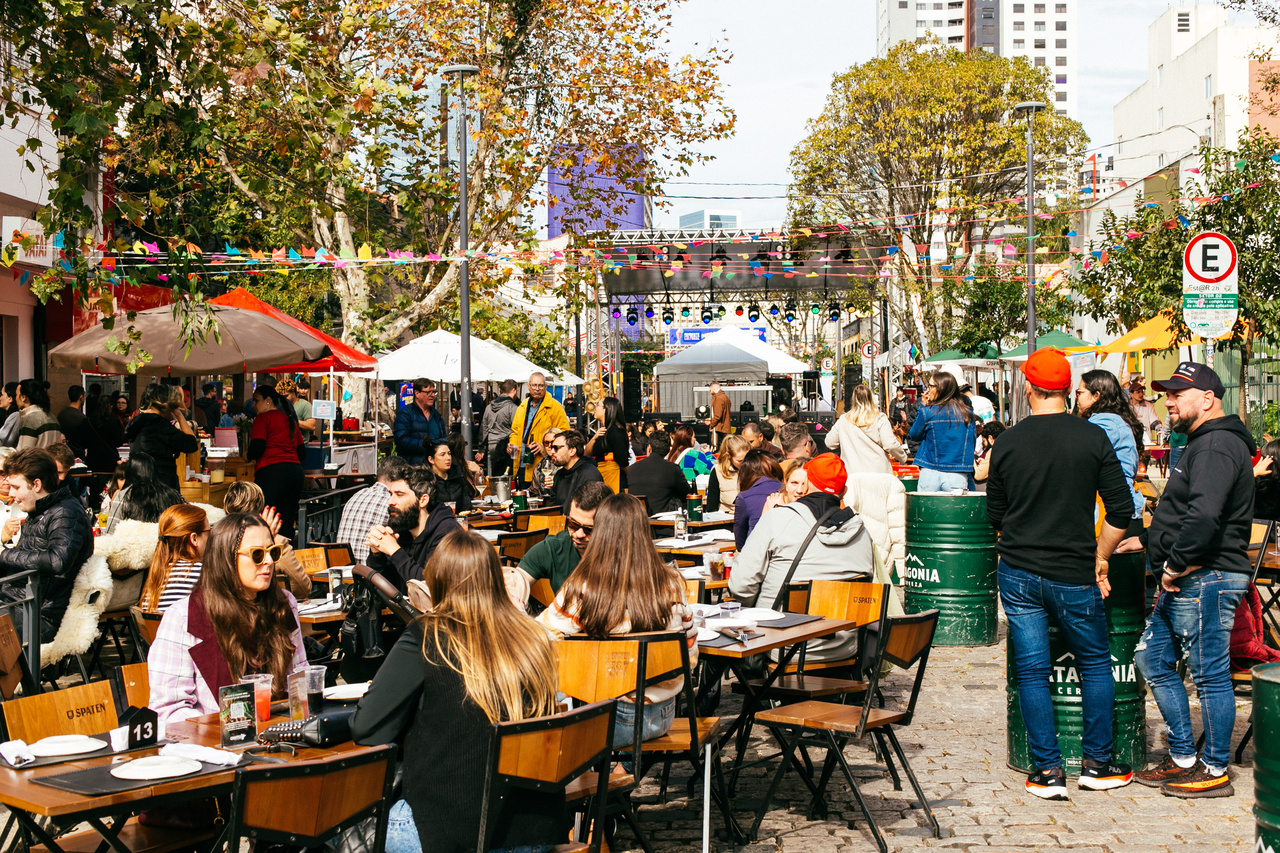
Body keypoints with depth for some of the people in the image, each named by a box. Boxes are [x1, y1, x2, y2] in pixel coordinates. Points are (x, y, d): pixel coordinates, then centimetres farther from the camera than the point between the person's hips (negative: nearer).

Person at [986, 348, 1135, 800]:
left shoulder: (1007, 442, -1)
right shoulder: (1092, 438, -6)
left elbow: (995, 516, 8)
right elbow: (1121, 510, -6)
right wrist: (1099, 557, 8)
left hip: (1017, 573, 1)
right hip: (1074, 576, -1)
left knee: (1032, 671, 8)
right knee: (1096, 664, 16)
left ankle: (1047, 770, 9)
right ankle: (1097, 763, 19)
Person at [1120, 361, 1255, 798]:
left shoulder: (1218, 447, -16)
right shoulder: (1202, 444, 19)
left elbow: (1203, 517, -29)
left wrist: (1176, 565, -21)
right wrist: (1147, 540, 23)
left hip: (1206, 578, -11)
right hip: (1184, 581, 11)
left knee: (1210, 673, -2)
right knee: (1152, 660, 15)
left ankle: (1215, 771, 8)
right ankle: (1183, 758, 23)